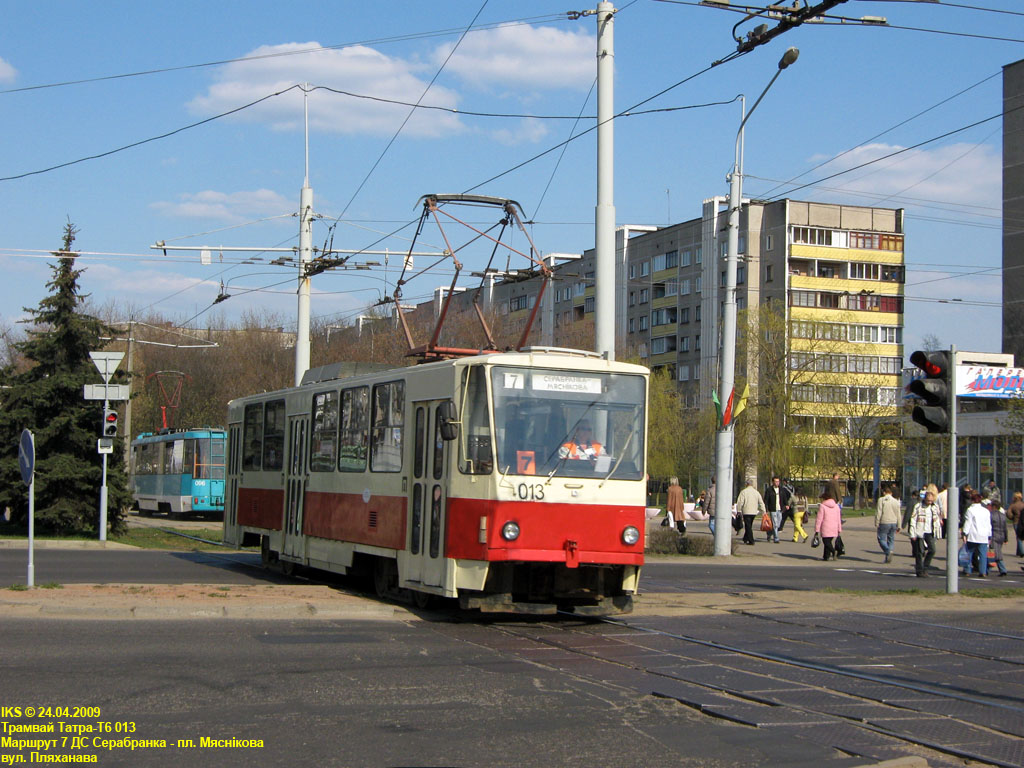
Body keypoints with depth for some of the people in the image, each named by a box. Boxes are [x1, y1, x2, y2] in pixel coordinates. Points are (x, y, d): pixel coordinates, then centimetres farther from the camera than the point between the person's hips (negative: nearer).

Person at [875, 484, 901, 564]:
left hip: (884, 523, -5)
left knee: (882, 539, 1)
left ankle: (888, 551, -23)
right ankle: (888, 557, 8)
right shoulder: (896, 501, 9)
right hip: (893, 523, 5)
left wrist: (876, 524, -4)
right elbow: (898, 515, 11)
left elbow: (878, 513, -9)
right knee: (891, 539, 12)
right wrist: (898, 526, 17)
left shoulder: (881, 500, -5)